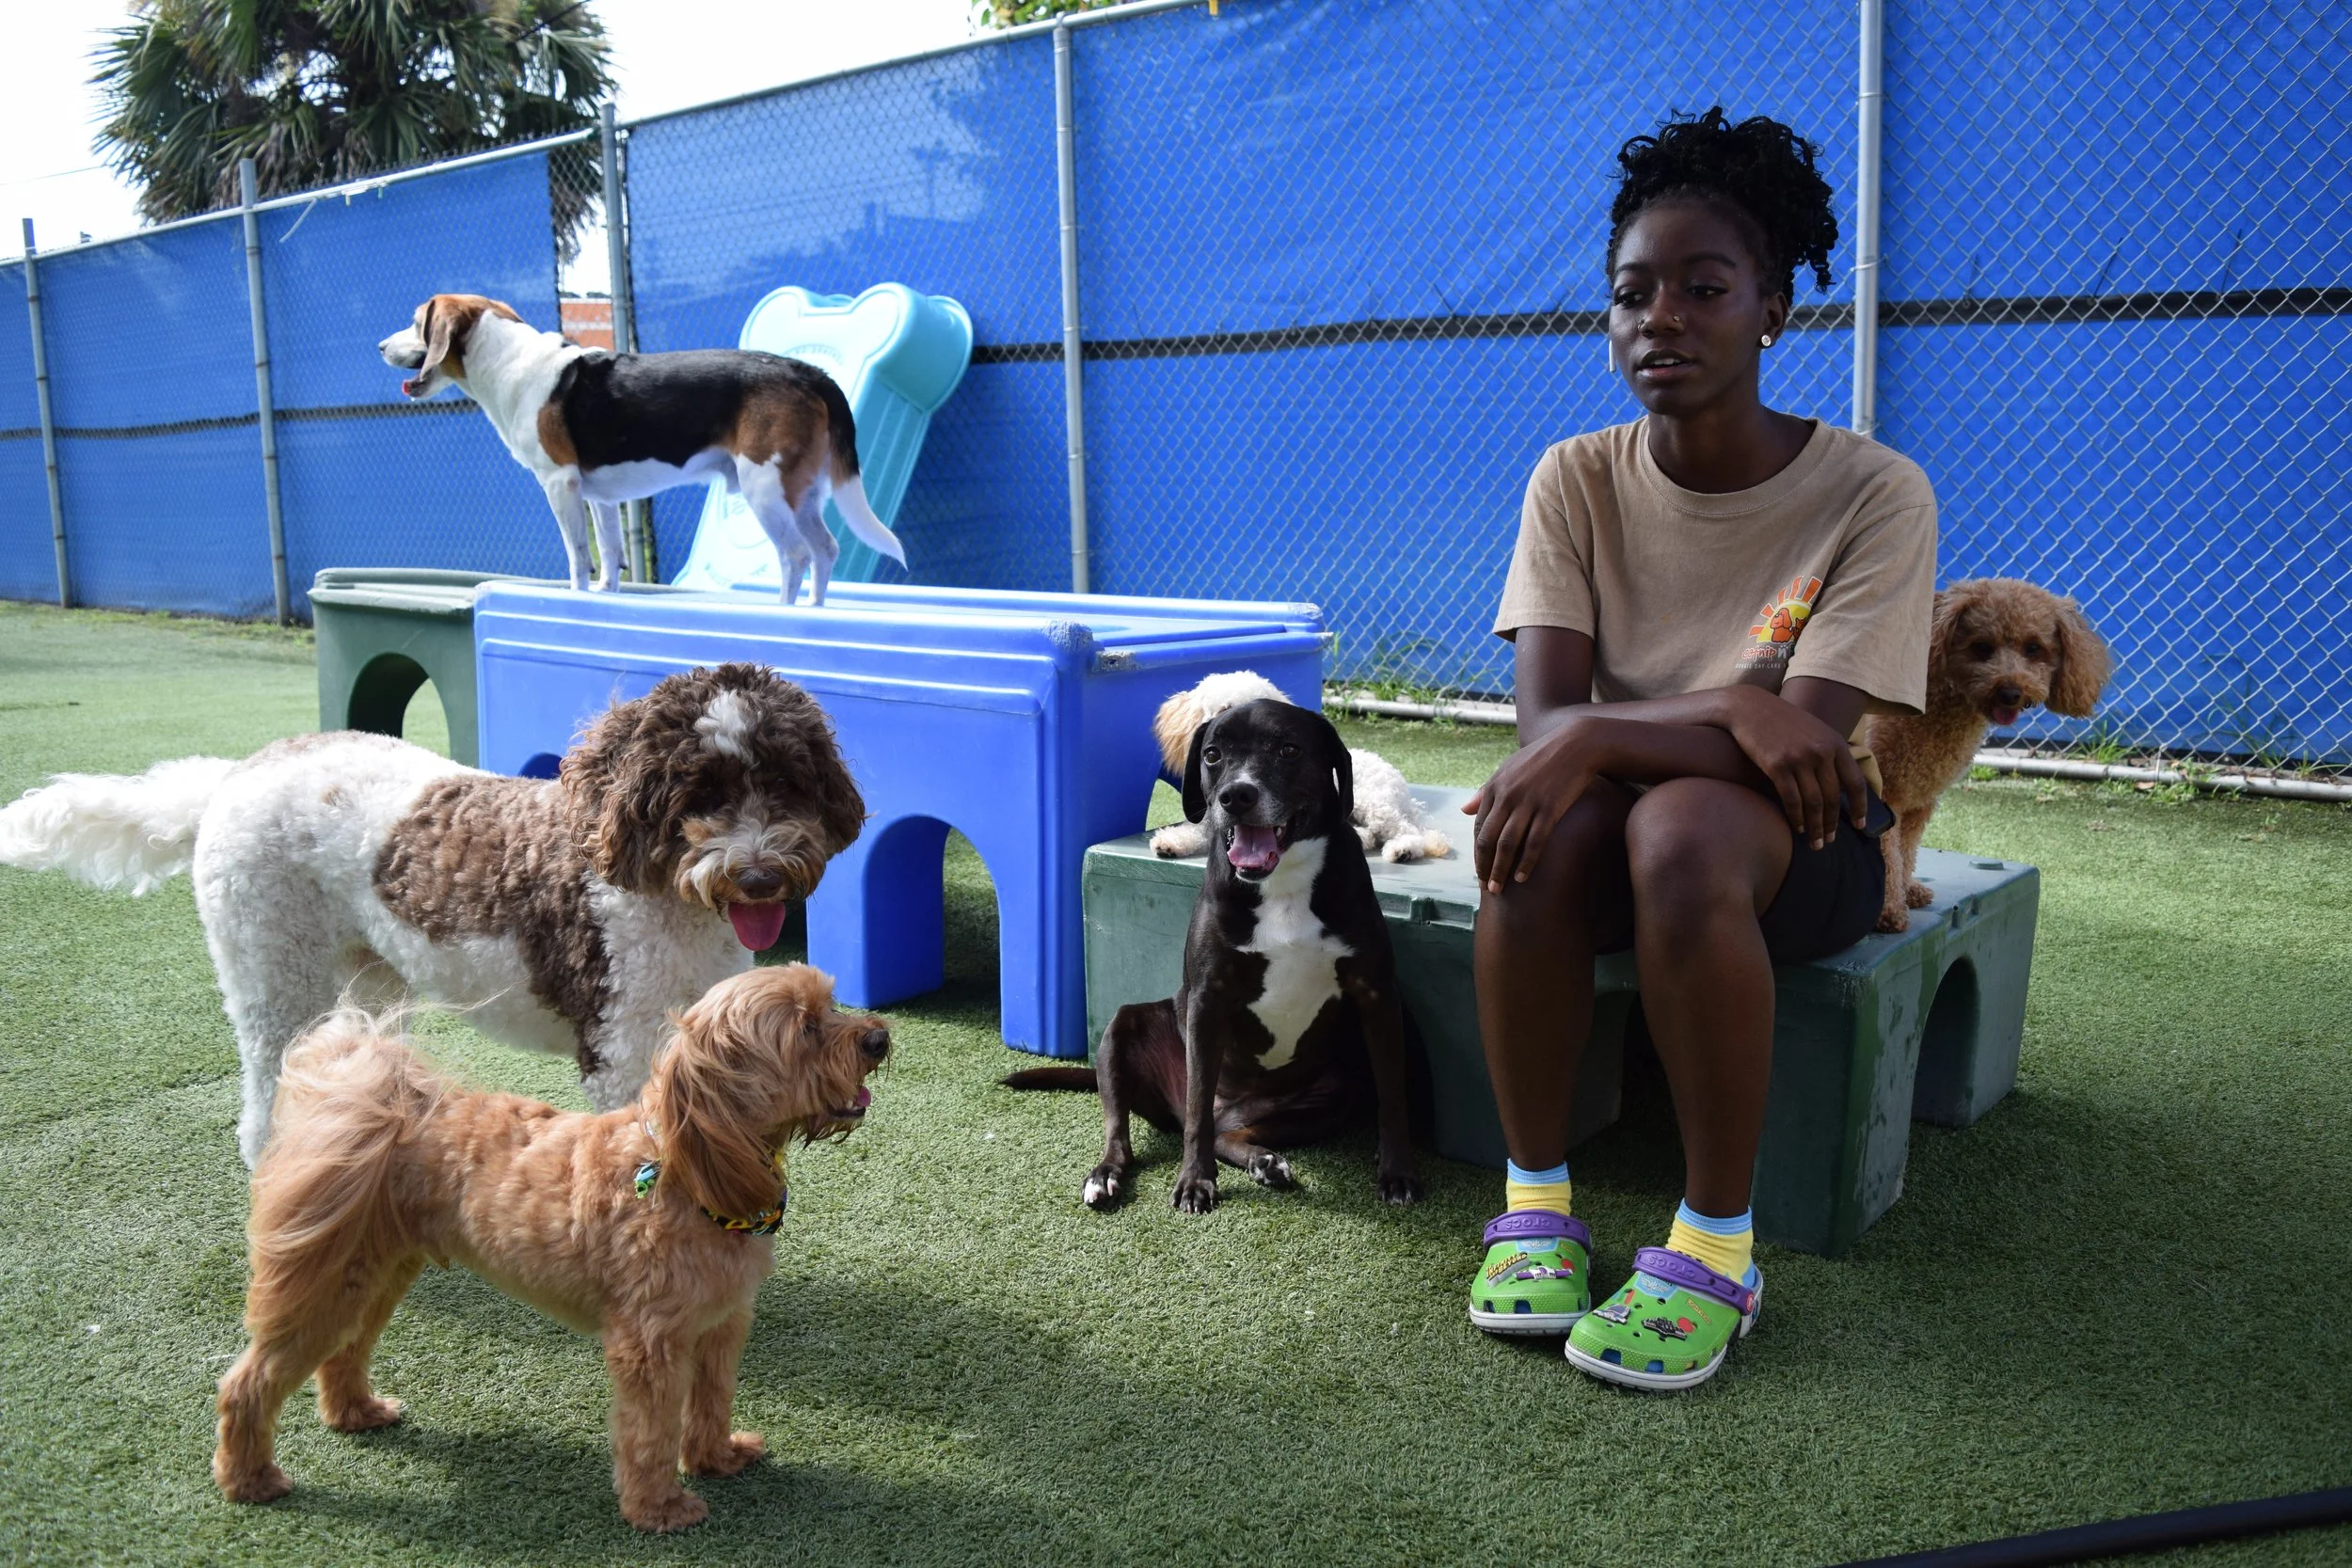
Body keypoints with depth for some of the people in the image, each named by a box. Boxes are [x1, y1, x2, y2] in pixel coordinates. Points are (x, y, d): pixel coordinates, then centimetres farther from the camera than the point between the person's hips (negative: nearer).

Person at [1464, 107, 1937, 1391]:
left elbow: (1813, 739, -22)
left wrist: (1597, 736, -34)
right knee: (1543, 824, -33)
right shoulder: (1576, 480, -4)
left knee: (1680, 825, -37)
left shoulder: (1873, 493, -12)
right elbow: (1543, 718, -15)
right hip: (1621, 809, 2)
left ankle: (1717, 1243, -24)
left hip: (1799, 842, -2)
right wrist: (1731, 709, -30)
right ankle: (1536, 1199, -18)